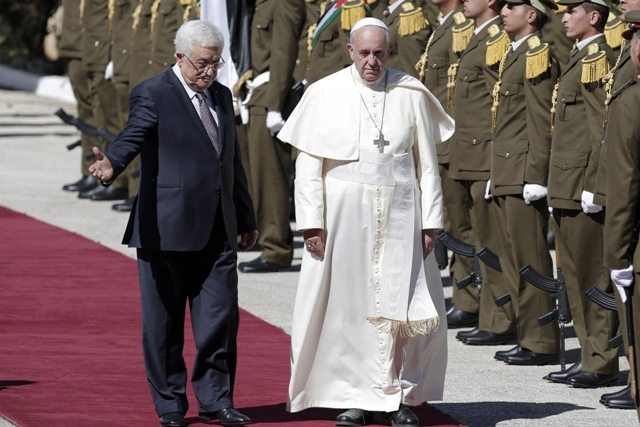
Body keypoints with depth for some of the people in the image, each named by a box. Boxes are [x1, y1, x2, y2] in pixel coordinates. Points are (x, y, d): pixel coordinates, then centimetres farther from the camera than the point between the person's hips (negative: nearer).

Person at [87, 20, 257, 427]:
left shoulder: (222, 96, 16)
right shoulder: (153, 95, -5)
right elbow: (132, 137, -21)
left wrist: (247, 219, 28)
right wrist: (112, 165, -43)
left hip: (217, 232, 5)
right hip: (167, 230, -5)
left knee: (221, 319, 2)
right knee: (164, 324, 2)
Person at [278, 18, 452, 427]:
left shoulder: (411, 94, 1)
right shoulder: (325, 94, -3)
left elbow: (427, 162, 5)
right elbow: (308, 163, -1)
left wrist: (430, 221, 1)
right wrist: (311, 222, -7)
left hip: (400, 216, 1)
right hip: (345, 216, -1)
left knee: (402, 307, 0)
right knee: (349, 305, 2)